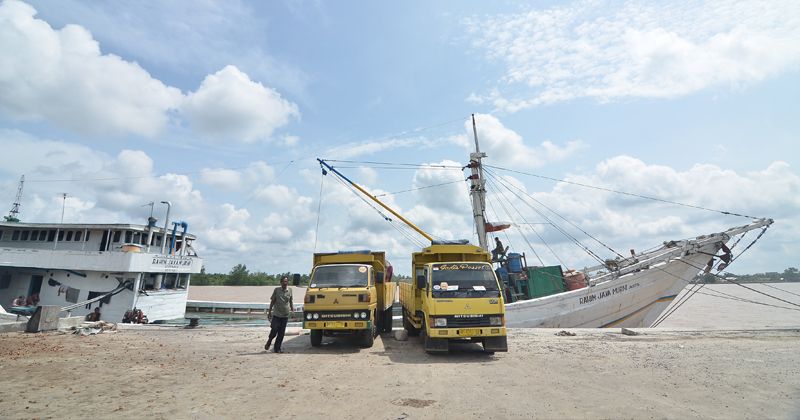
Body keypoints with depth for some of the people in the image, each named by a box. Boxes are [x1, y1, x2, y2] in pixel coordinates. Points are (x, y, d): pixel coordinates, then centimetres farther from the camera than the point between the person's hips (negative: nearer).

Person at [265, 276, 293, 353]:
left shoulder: (290, 290, 4)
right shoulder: (276, 290, -1)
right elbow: (272, 301, 4)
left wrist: (293, 310, 10)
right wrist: (269, 312, 2)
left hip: (285, 315, 2)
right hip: (276, 314, -2)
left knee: (281, 333, 4)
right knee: (274, 330, -2)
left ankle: (277, 348, 15)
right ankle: (269, 341, 28)